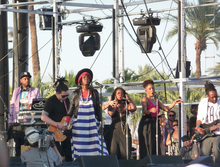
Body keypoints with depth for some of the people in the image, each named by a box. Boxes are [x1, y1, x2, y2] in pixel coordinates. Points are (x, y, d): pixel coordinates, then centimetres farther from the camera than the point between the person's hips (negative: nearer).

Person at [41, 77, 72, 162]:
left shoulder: (66, 100, 8)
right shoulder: (51, 101, -15)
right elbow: (43, 117, -21)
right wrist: (57, 124, -25)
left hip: (65, 130, 7)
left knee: (69, 156, 9)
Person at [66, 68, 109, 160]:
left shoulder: (94, 92, 8)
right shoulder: (76, 93, 8)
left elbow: (98, 108, 9)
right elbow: (71, 108, 8)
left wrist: (99, 122, 2)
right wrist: (67, 122, -4)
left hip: (92, 123, 0)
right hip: (79, 124, 0)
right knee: (79, 148, -4)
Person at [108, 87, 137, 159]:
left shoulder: (126, 106, 12)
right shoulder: (112, 106, 11)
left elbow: (134, 108, -9)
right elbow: (110, 113, -10)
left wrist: (128, 99, 3)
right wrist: (116, 104, 0)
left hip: (125, 131, 1)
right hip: (115, 130, -1)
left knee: (125, 153, -7)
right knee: (114, 152, -8)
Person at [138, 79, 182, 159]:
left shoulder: (156, 101, 22)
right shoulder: (145, 99, 0)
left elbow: (166, 108, 13)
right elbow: (144, 112, -15)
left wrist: (174, 102, 0)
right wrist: (150, 110, -36)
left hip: (154, 125, 7)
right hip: (146, 125, -7)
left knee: (156, 148, 0)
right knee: (148, 146, -14)